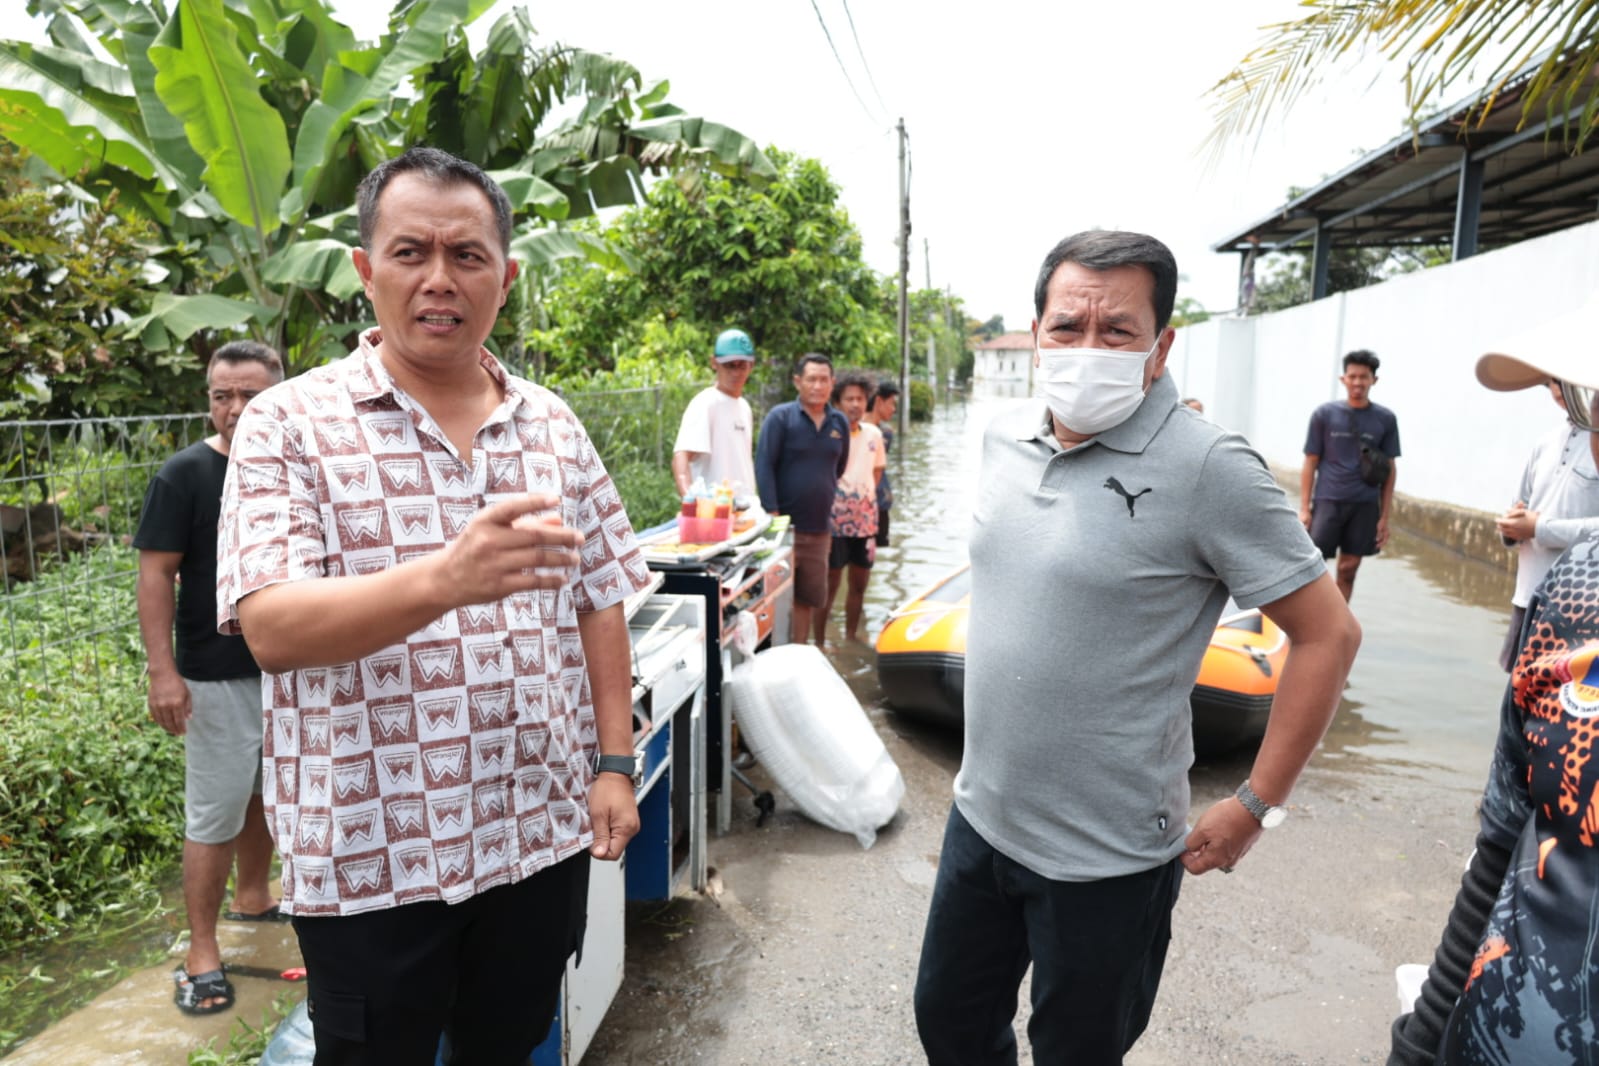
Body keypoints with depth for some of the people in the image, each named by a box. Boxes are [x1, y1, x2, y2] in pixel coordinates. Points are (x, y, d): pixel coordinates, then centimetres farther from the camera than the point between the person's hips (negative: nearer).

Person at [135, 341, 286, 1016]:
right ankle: (202, 951, 13)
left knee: (266, 794, 19)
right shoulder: (184, 475, -10)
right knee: (214, 814, 1)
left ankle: (252, 897, 38)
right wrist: (162, 672, -17)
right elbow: (156, 577, -11)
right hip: (218, 679, -5)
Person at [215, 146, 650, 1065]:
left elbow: (599, 605, 7)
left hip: (542, 836, 4)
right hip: (370, 855, -3)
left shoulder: (555, 427, 4)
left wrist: (614, 764, 2)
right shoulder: (290, 424, -8)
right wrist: (444, 579, -36)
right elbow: (272, 628, -19)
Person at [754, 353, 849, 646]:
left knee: (809, 599, 11)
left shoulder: (839, 423, 10)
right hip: (785, 525, -5)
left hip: (819, 528, 5)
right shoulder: (780, 417, -5)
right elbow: (764, 466, -10)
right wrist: (772, 513, -16)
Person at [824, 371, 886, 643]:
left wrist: (867, 495, 9)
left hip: (865, 519, 6)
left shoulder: (874, 434, 7)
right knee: (830, 584, -1)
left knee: (859, 584, 13)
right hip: (834, 519, -6)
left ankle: (850, 638, 26)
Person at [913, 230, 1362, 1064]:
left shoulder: (1206, 467, -20)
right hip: (980, 815, 6)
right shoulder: (1003, 439, 0)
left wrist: (1256, 807, -13)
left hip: (1107, 859, -5)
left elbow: (1328, 634, -15)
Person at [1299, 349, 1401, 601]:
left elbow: (1389, 469, 10)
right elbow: (1310, 463, 4)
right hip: (1328, 500, -2)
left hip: (1365, 505, 2)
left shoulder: (1385, 419, 5)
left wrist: (1385, 516, 6)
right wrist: (1304, 508, -2)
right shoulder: (1324, 414, 1)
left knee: (1348, 570, 7)